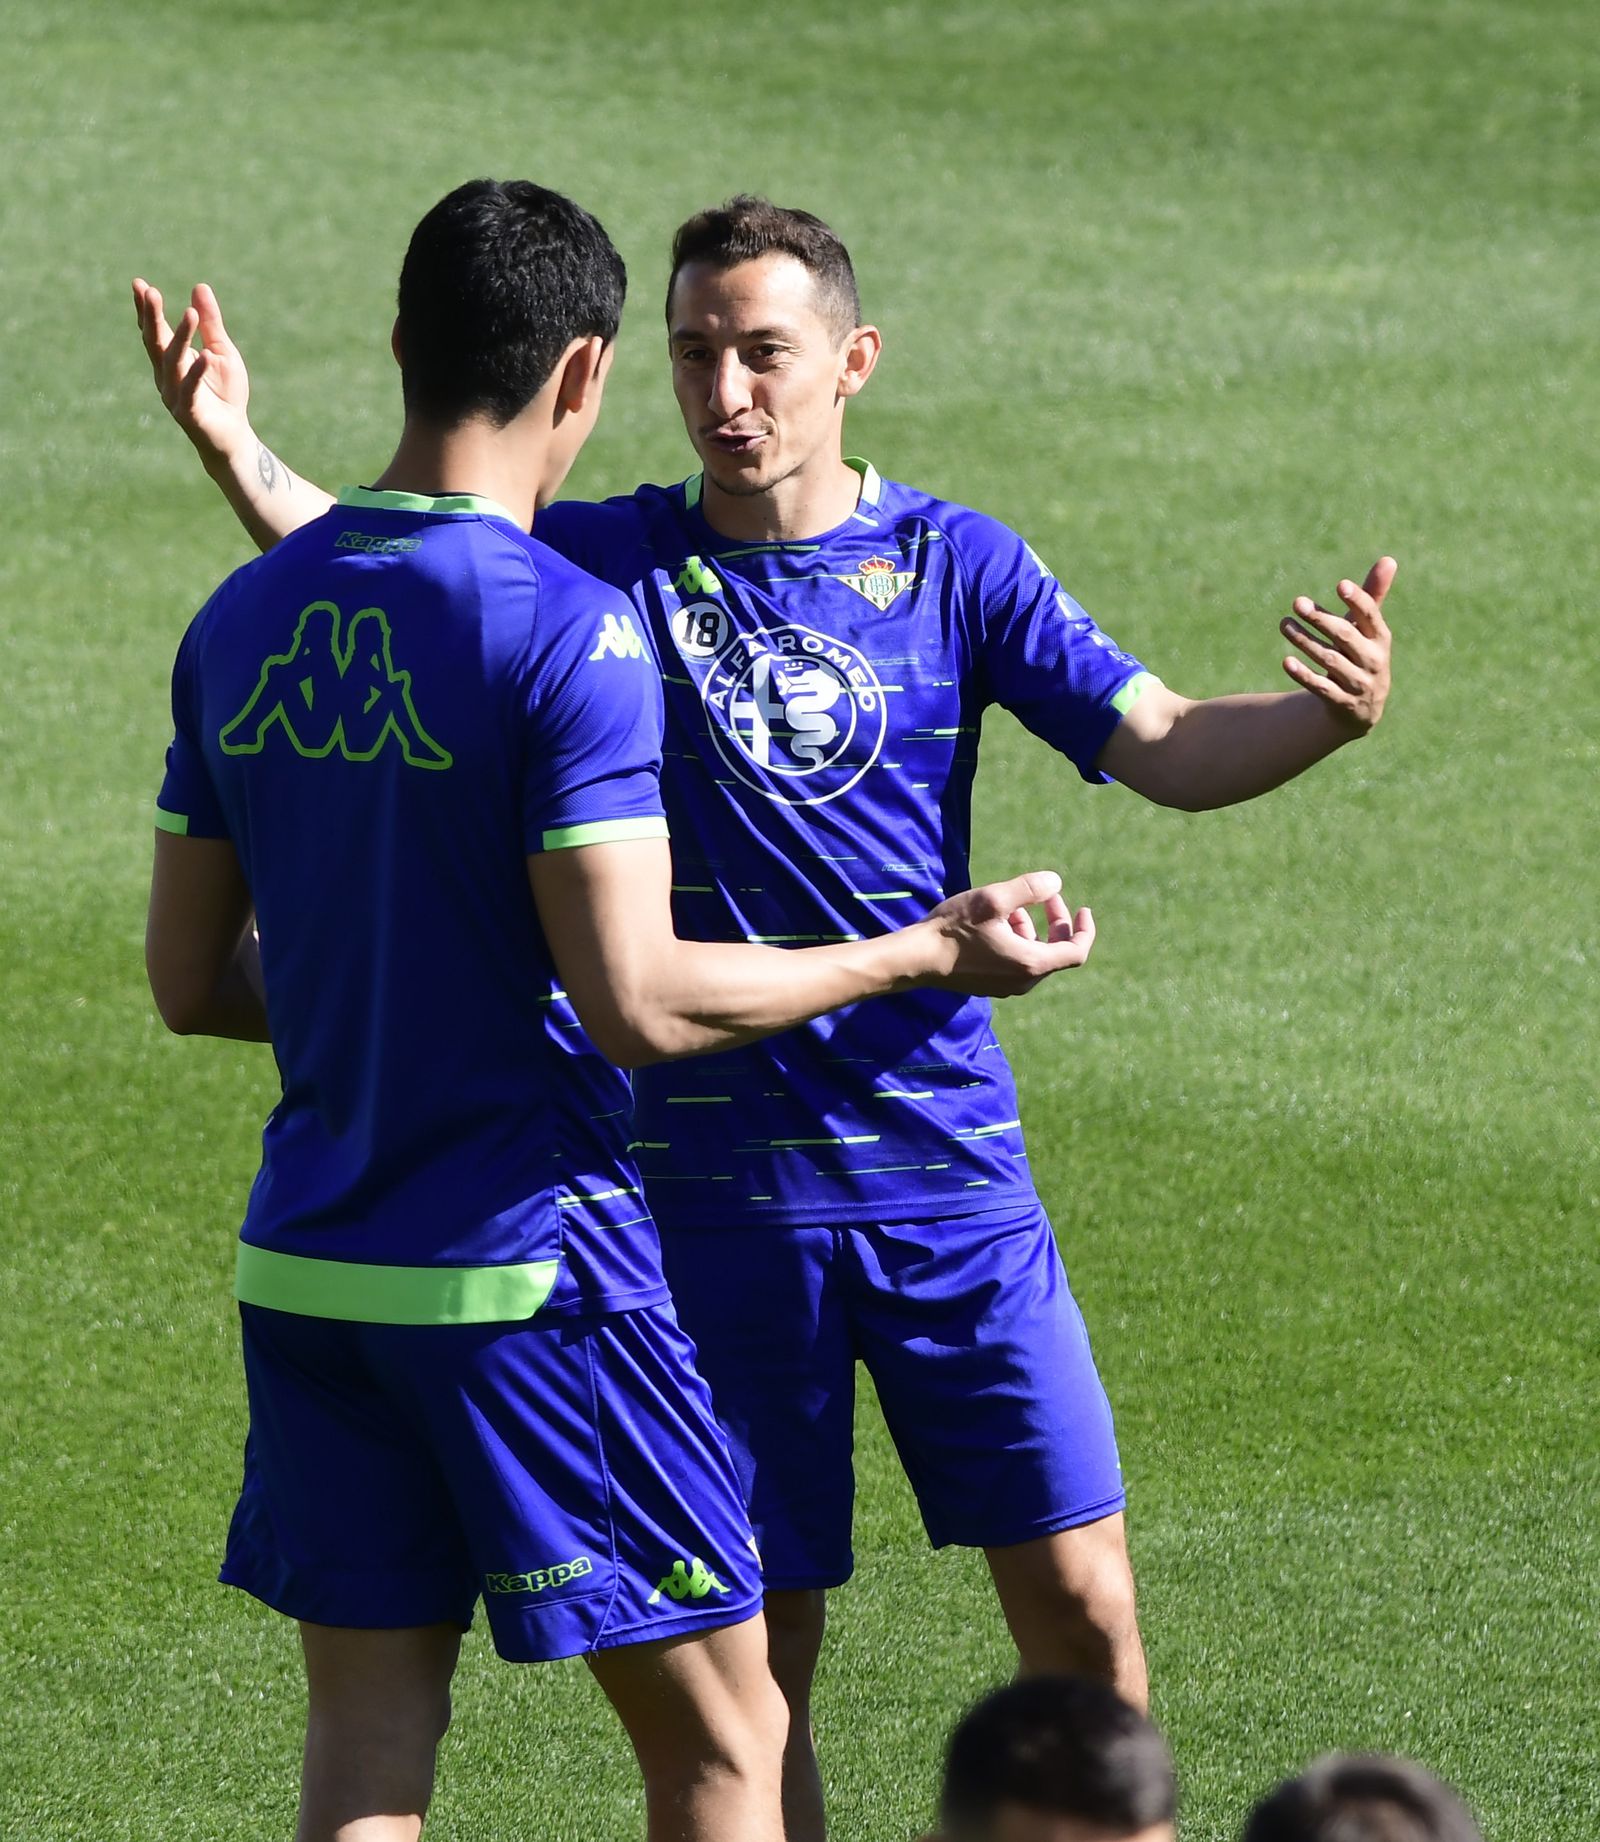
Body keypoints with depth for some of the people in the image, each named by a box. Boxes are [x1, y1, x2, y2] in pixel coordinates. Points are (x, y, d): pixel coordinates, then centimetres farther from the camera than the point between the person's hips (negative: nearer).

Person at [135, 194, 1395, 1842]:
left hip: (947, 1166, 0)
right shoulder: (612, 565, 1)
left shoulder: (954, 564, 2)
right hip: (717, 1190, 0)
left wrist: (1327, 715, -24)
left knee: (1080, 1609, -2)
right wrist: (235, 453, -24)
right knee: (756, 1660, 4)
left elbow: (1165, 749, -4)